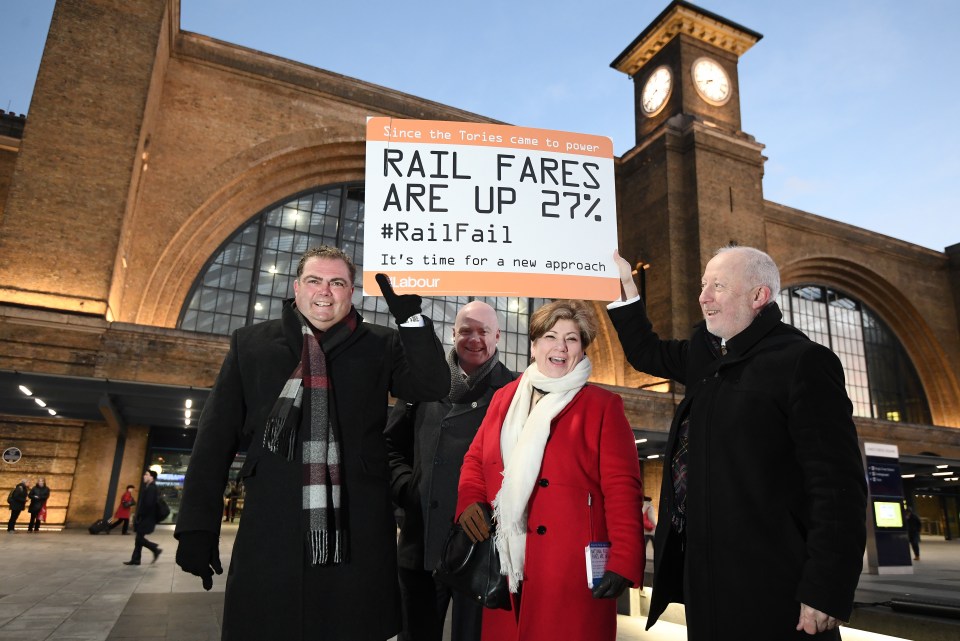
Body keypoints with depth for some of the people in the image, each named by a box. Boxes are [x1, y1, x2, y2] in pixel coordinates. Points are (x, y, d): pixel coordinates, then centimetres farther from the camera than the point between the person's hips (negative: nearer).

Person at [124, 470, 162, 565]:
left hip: (146, 518, -10)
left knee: (139, 538, -6)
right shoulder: (148, 487, 15)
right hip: (145, 518, 10)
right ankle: (135, 559, 15)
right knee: (139, 538, 10)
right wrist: (138, 516, 16)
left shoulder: (151, 488, -17)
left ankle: (156, 549, 5)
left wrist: (139, 516, -18)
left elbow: (148, 504, -23)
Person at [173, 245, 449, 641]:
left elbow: (433, 387, -4)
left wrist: (410, 317, -13)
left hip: (356, 534, 0)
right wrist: (198, 526, 2)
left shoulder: (378, 346, 7)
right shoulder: (250, 344, 8)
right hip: (270, 533, 0)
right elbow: (216, 437, 6)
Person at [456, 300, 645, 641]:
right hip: (505, 567, 4)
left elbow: (622, 488, -6)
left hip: (573, 569, -3)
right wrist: (470, 502, -3)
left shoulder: (602, 405, 0)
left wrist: (623, 562, -14)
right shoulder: (504, 398, 12)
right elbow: (475, 459, 17)